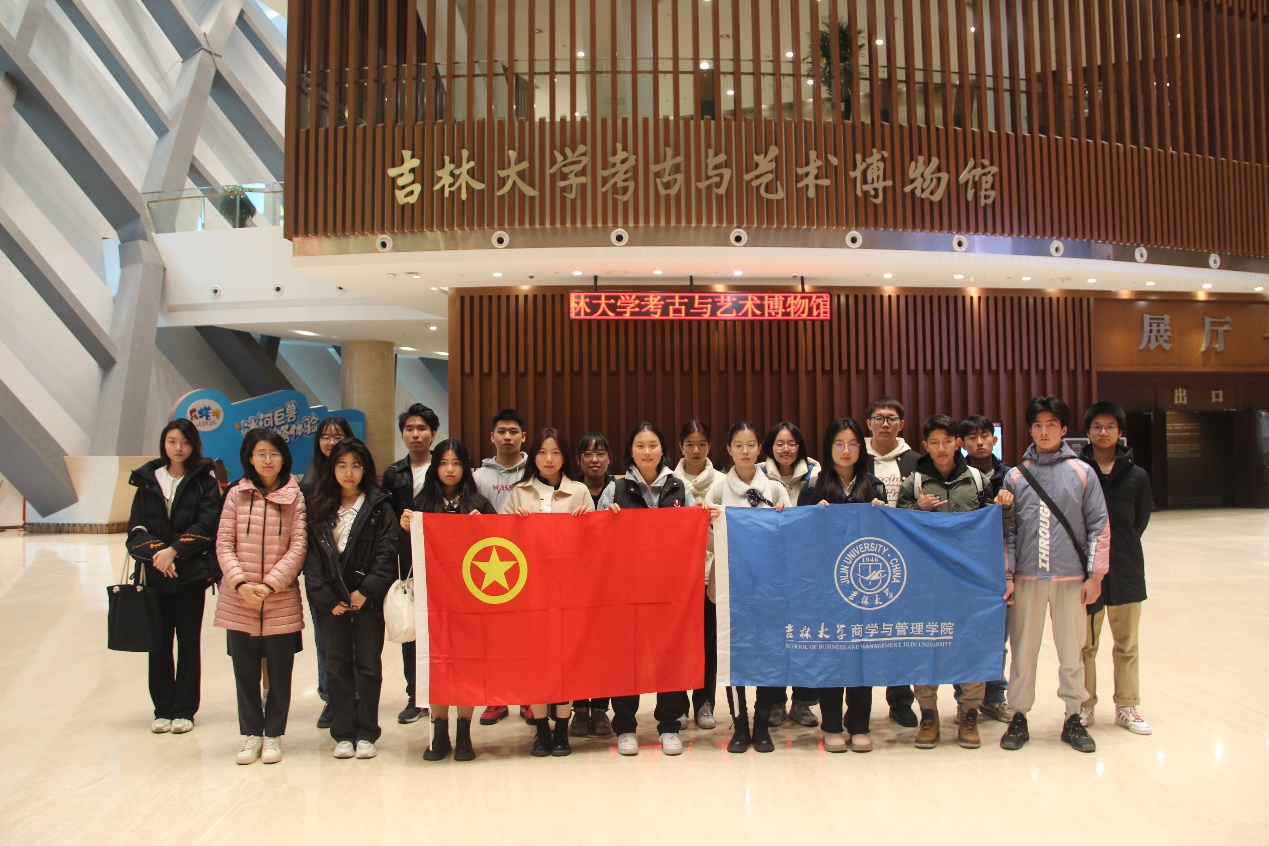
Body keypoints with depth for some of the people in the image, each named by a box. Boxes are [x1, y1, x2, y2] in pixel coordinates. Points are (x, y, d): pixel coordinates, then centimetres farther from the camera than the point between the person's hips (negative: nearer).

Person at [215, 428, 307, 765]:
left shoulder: (295, 497, 0)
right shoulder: (236, 495, 4)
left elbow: (298, 547, -5)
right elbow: (223, 544, 0)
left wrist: (271, 584, -15)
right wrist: (240, 583, -13)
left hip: (282, 601, -1)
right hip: (239, 601, 1)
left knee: (280, 671, 7)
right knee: (245, 671, 10)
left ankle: (273, 734, 22)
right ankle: (252, 734, 24)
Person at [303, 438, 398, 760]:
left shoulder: (379, 507, 0)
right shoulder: (317, 508, 6)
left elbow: (387, 554, -6)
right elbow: (310, 556, 0)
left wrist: (365, 591, -15)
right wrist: (327, 598, -9)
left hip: (368, 599, -2)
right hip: (331, 601, 2)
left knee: (368, 666, 5)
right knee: (338, 666, 9)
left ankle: (366, 733, 15)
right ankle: (343, 734, 18)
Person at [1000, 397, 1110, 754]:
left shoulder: (1082, 472, 3)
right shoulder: (1015, 476, 5)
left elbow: (1099, 525, 3)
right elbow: (1007, 529, 5)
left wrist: (1095, 574, -2)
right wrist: (1006, 575, -1)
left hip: (1071, 577, 0)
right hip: (1027, 577, 1)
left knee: (1072, 651, 6)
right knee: (1023, 650, 6)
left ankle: (1073, 718, 21)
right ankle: (1019, 717, 18)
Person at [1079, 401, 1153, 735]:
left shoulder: (1136, 476, 2)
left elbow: (1141, 521, 8)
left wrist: (1119, 547, 1)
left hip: (1126, 570, 2)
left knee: (1127, 644, 11)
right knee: (1085, 644, 8)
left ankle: (1126, 706, 24)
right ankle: (1084, 705, 19)